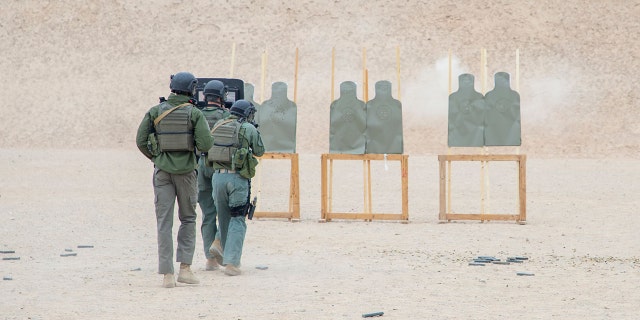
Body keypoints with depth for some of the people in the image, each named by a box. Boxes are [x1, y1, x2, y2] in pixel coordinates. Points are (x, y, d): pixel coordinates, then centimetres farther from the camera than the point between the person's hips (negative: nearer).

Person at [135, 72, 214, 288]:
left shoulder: (155, 112, 1)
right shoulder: (195, 113, -5)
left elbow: (141, 141, 0)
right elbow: (205, 144, -13)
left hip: (163, 172, 1)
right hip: (186, 170, -1)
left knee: (164, 221, 3)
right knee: (188, 218, 14)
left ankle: (167, 274, -2)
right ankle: (185, 268, 6)